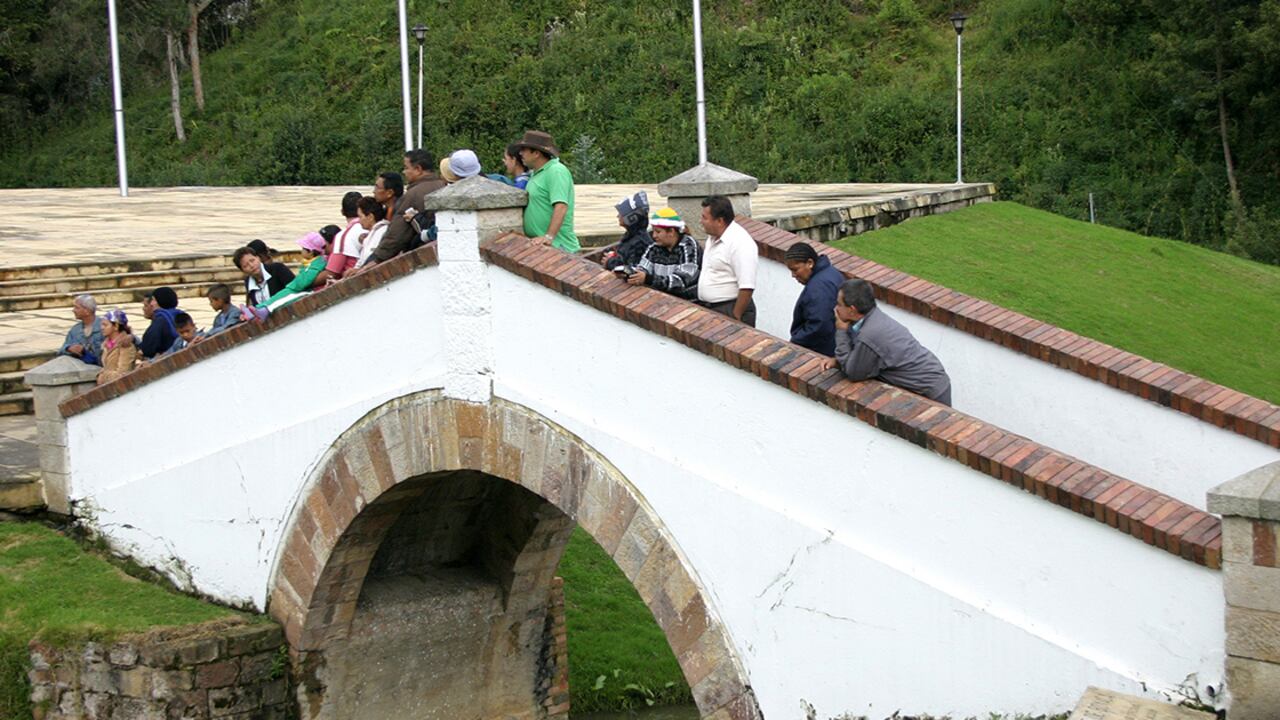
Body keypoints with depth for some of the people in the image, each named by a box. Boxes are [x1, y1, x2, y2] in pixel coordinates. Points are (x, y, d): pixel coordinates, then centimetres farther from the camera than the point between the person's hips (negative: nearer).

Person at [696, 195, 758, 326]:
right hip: (708, 309, 9)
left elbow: (747, 287, -23)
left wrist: (736, 316, -22)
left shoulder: (740, 243, -19)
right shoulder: (713, 238, 12)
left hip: (730, 310, -9)